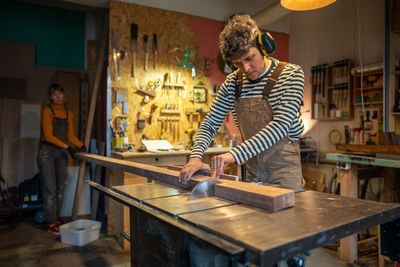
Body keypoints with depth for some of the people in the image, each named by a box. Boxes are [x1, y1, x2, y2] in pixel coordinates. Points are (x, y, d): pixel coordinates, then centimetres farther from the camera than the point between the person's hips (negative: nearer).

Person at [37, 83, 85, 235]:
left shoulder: (69, 114, 11)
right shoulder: (47, 111, -6)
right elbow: (48, 136, -12)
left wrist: (80, 145, -6)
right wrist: (66, 146, -19)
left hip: (61, 153, 6)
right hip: (47, 151, -6)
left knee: (60, 188, 9)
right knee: (50, 188, -5)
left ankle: (56, 218, 22)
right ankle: (51, 224, 3)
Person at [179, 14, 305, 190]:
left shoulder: (291, 74, -12)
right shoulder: (233, 82, 1)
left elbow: (280, 125, -25)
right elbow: (210, 123, 2)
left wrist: (234, 155, -34)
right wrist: (196, 157, -17)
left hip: (284, 171, -4)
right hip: (252, 171, 4)